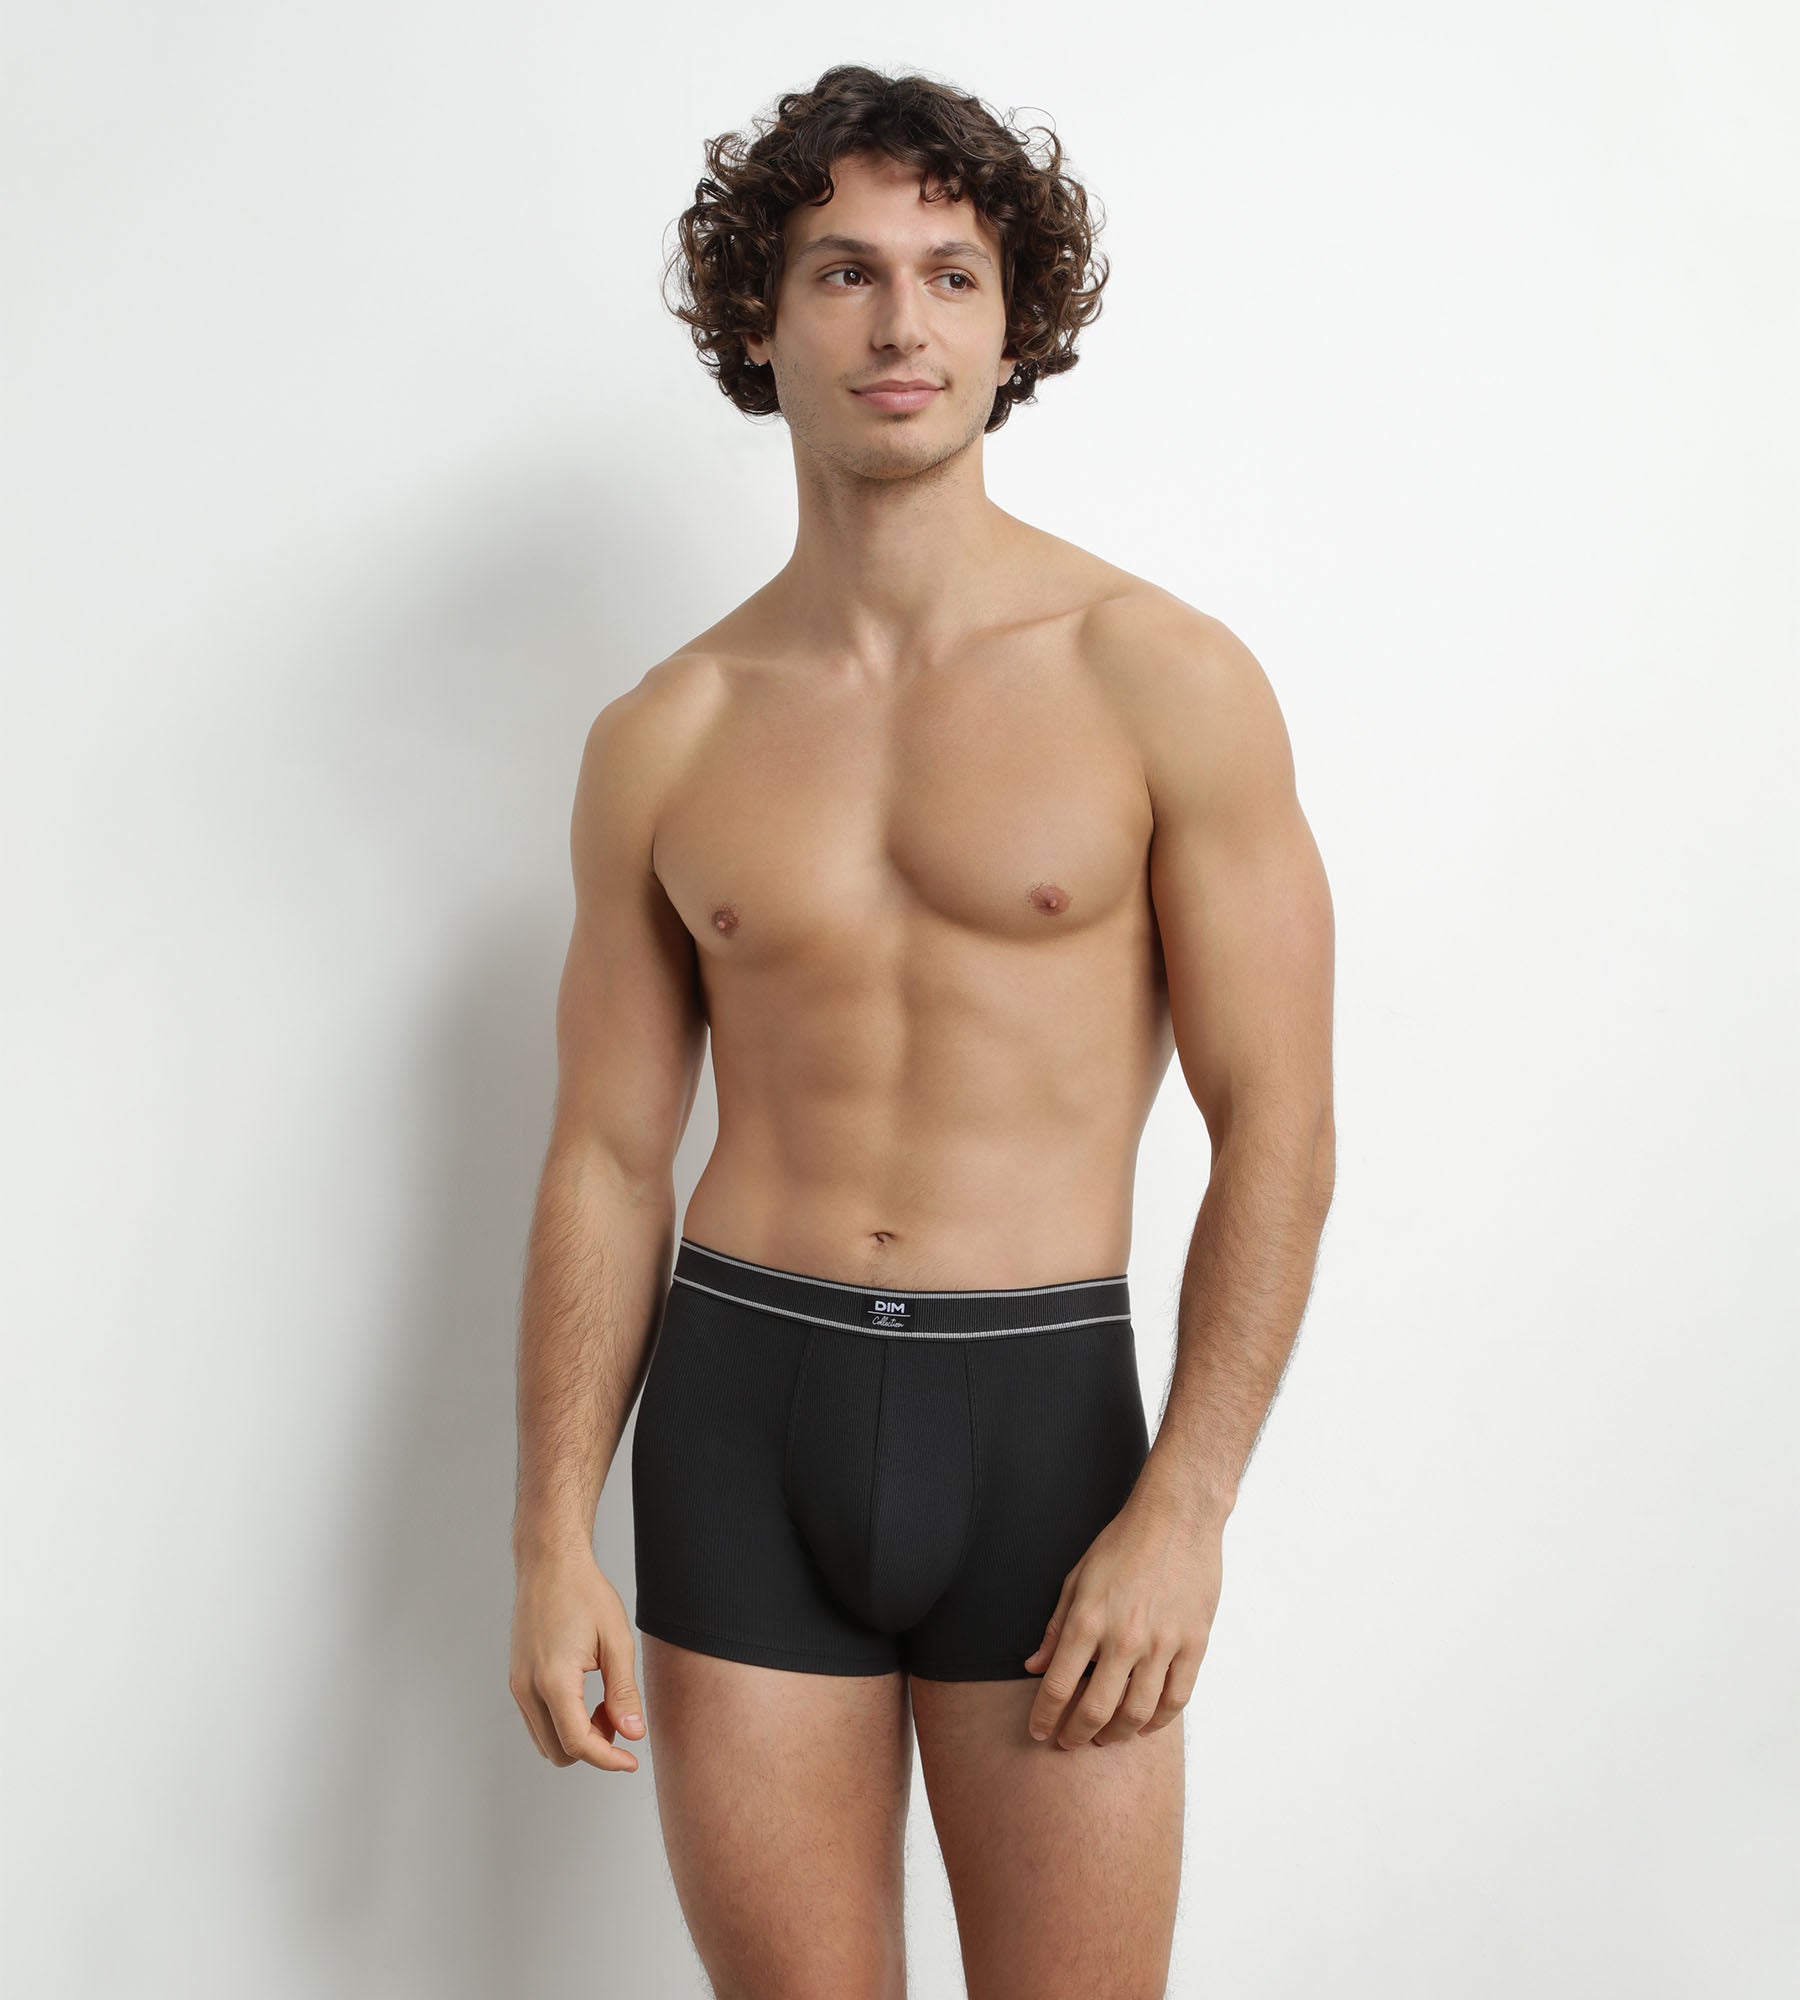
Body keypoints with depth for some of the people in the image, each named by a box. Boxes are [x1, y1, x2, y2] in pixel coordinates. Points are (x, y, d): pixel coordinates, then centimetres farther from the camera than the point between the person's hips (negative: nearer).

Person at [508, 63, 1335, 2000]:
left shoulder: (1164, 680, -3)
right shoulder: (661, 741, 5)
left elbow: (1275, 1123, -5)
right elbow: (606, 1154, 8)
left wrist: (1184, 1508, -12)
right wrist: (552, 1541, 4)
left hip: (1044, 1407, -2)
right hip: (737, 1405, 2)